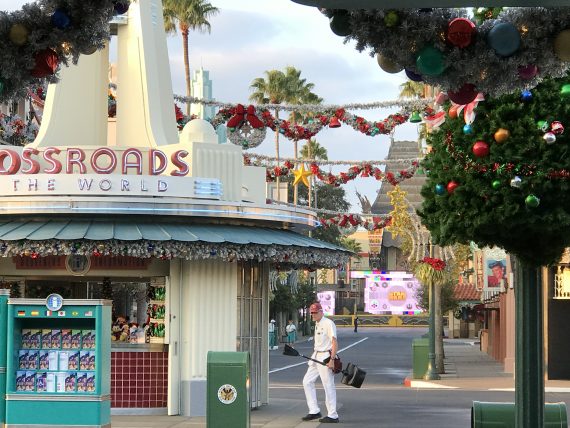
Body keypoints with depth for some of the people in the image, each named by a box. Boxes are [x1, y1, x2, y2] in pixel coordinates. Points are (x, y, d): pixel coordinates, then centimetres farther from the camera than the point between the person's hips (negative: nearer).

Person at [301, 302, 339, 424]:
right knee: (307, 382, 9)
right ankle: (314, 411, 13)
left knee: (328, 385, -6)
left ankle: (332, 416, 0)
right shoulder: (317, 324, 16)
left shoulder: (328, 323, -12)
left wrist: (332, 359, -26)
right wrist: (314, 357, 14)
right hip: (316, 357, 10)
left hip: (326, 357, -10)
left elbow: (334, 342, -19)